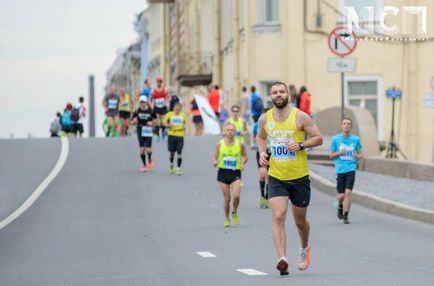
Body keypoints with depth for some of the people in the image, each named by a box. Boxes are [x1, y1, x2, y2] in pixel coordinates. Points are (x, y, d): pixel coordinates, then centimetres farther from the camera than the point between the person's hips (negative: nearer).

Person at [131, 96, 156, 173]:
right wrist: (134, 121, -20)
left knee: (148, 149, -8)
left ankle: (150, 160, 25)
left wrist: (152, 122, -11)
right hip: (140, 131, 1)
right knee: (142, 149, 0)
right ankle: (144, 165, 16)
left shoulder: (151, 111, -5)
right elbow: (132, 122, 3)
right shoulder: (137, 111, -2)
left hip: (148, 132, -1)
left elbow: (156, 119, 9)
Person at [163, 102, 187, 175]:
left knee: (179, 152, -9)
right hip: (171, 135, -1)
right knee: (172, 152, 8)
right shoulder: (169, 114, 2)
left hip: (180, 136, 1)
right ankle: (171, 165, 37)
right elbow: (164, 122, 3)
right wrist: (168, 125, -17)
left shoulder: (183, 115, 8)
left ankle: (178, 168, -3)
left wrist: (184, 127, 3)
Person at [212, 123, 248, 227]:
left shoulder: (239, 144, -1)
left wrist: (242, 163, -8)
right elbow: (214, 157, 6)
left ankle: (235, 213, 11)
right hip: (223, 172, 1)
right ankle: (226, 218, 23)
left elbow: (245, 156, 12)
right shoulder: (220, 144, -1)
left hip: (235, 172, -1)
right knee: (227, 198, 3)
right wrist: (215, 162, -16)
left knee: (236, 195, -18)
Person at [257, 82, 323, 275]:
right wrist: (262, 152, 3)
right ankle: (282, 259, -26)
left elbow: (318, 138, -3)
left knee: (300, 221, 13)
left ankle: (304, 248, 44)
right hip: (276, 177, 1)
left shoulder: (300, 117, -8)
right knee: (278, 217, -18)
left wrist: (300, 145, -20)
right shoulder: (265, 119, 2)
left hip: (299, 177, -1)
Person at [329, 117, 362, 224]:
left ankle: (345, 216, -6)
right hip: (340, 170, 0)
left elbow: (360, 154, 14)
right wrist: (339, 153, -12)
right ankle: (340, 207, 34)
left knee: (348, 192, -14)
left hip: (351, 169, 0)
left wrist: (358, 156, -9)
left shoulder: (355, 139, 4)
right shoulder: (335, 139, 2)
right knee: (341, 195, 0)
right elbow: (331, 156, 7)